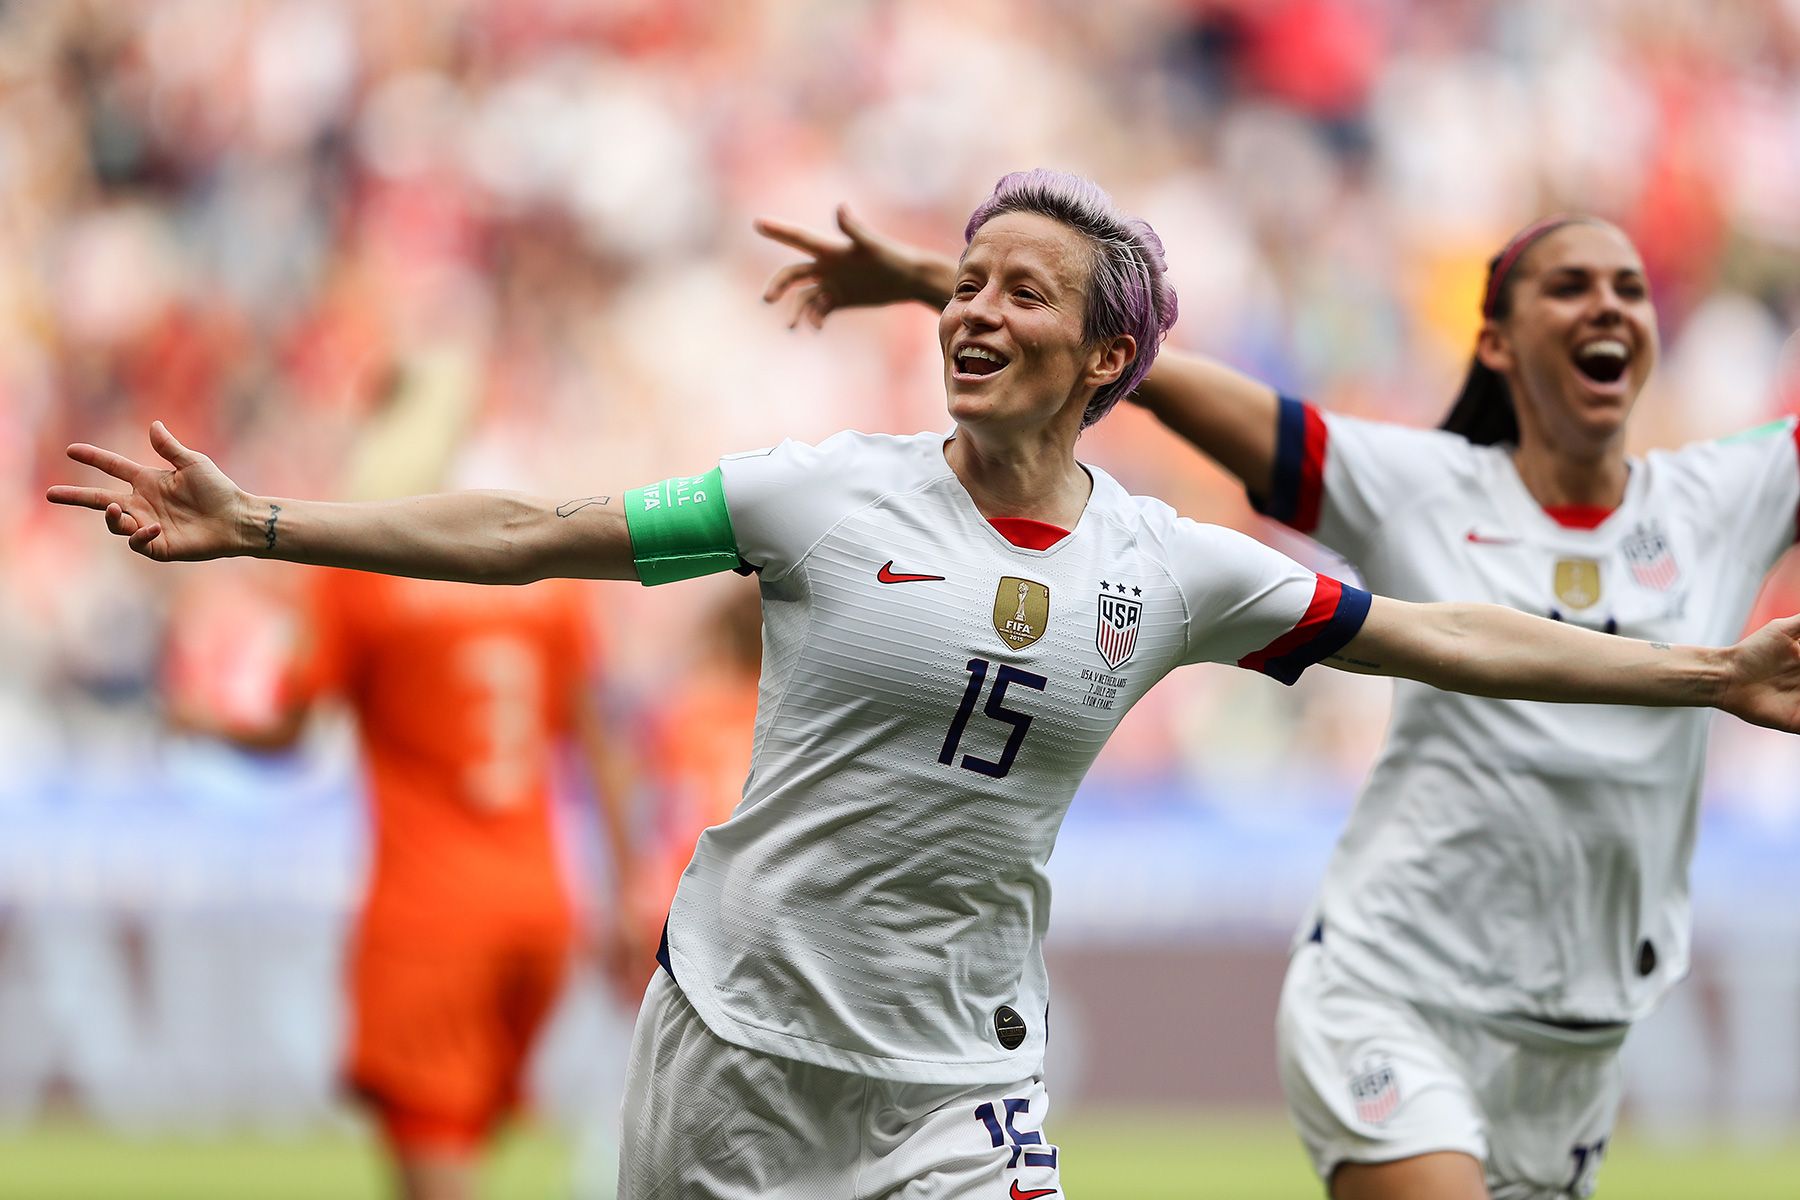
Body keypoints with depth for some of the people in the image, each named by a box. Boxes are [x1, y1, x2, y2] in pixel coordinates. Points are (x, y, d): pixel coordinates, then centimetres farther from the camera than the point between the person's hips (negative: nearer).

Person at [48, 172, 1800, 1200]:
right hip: (736, 1033, -1)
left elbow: (1444, 640, 8)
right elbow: (536, 536, -5)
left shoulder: (1170, 568, 1)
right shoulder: (832, 497, -5)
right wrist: (257, 525, -9)